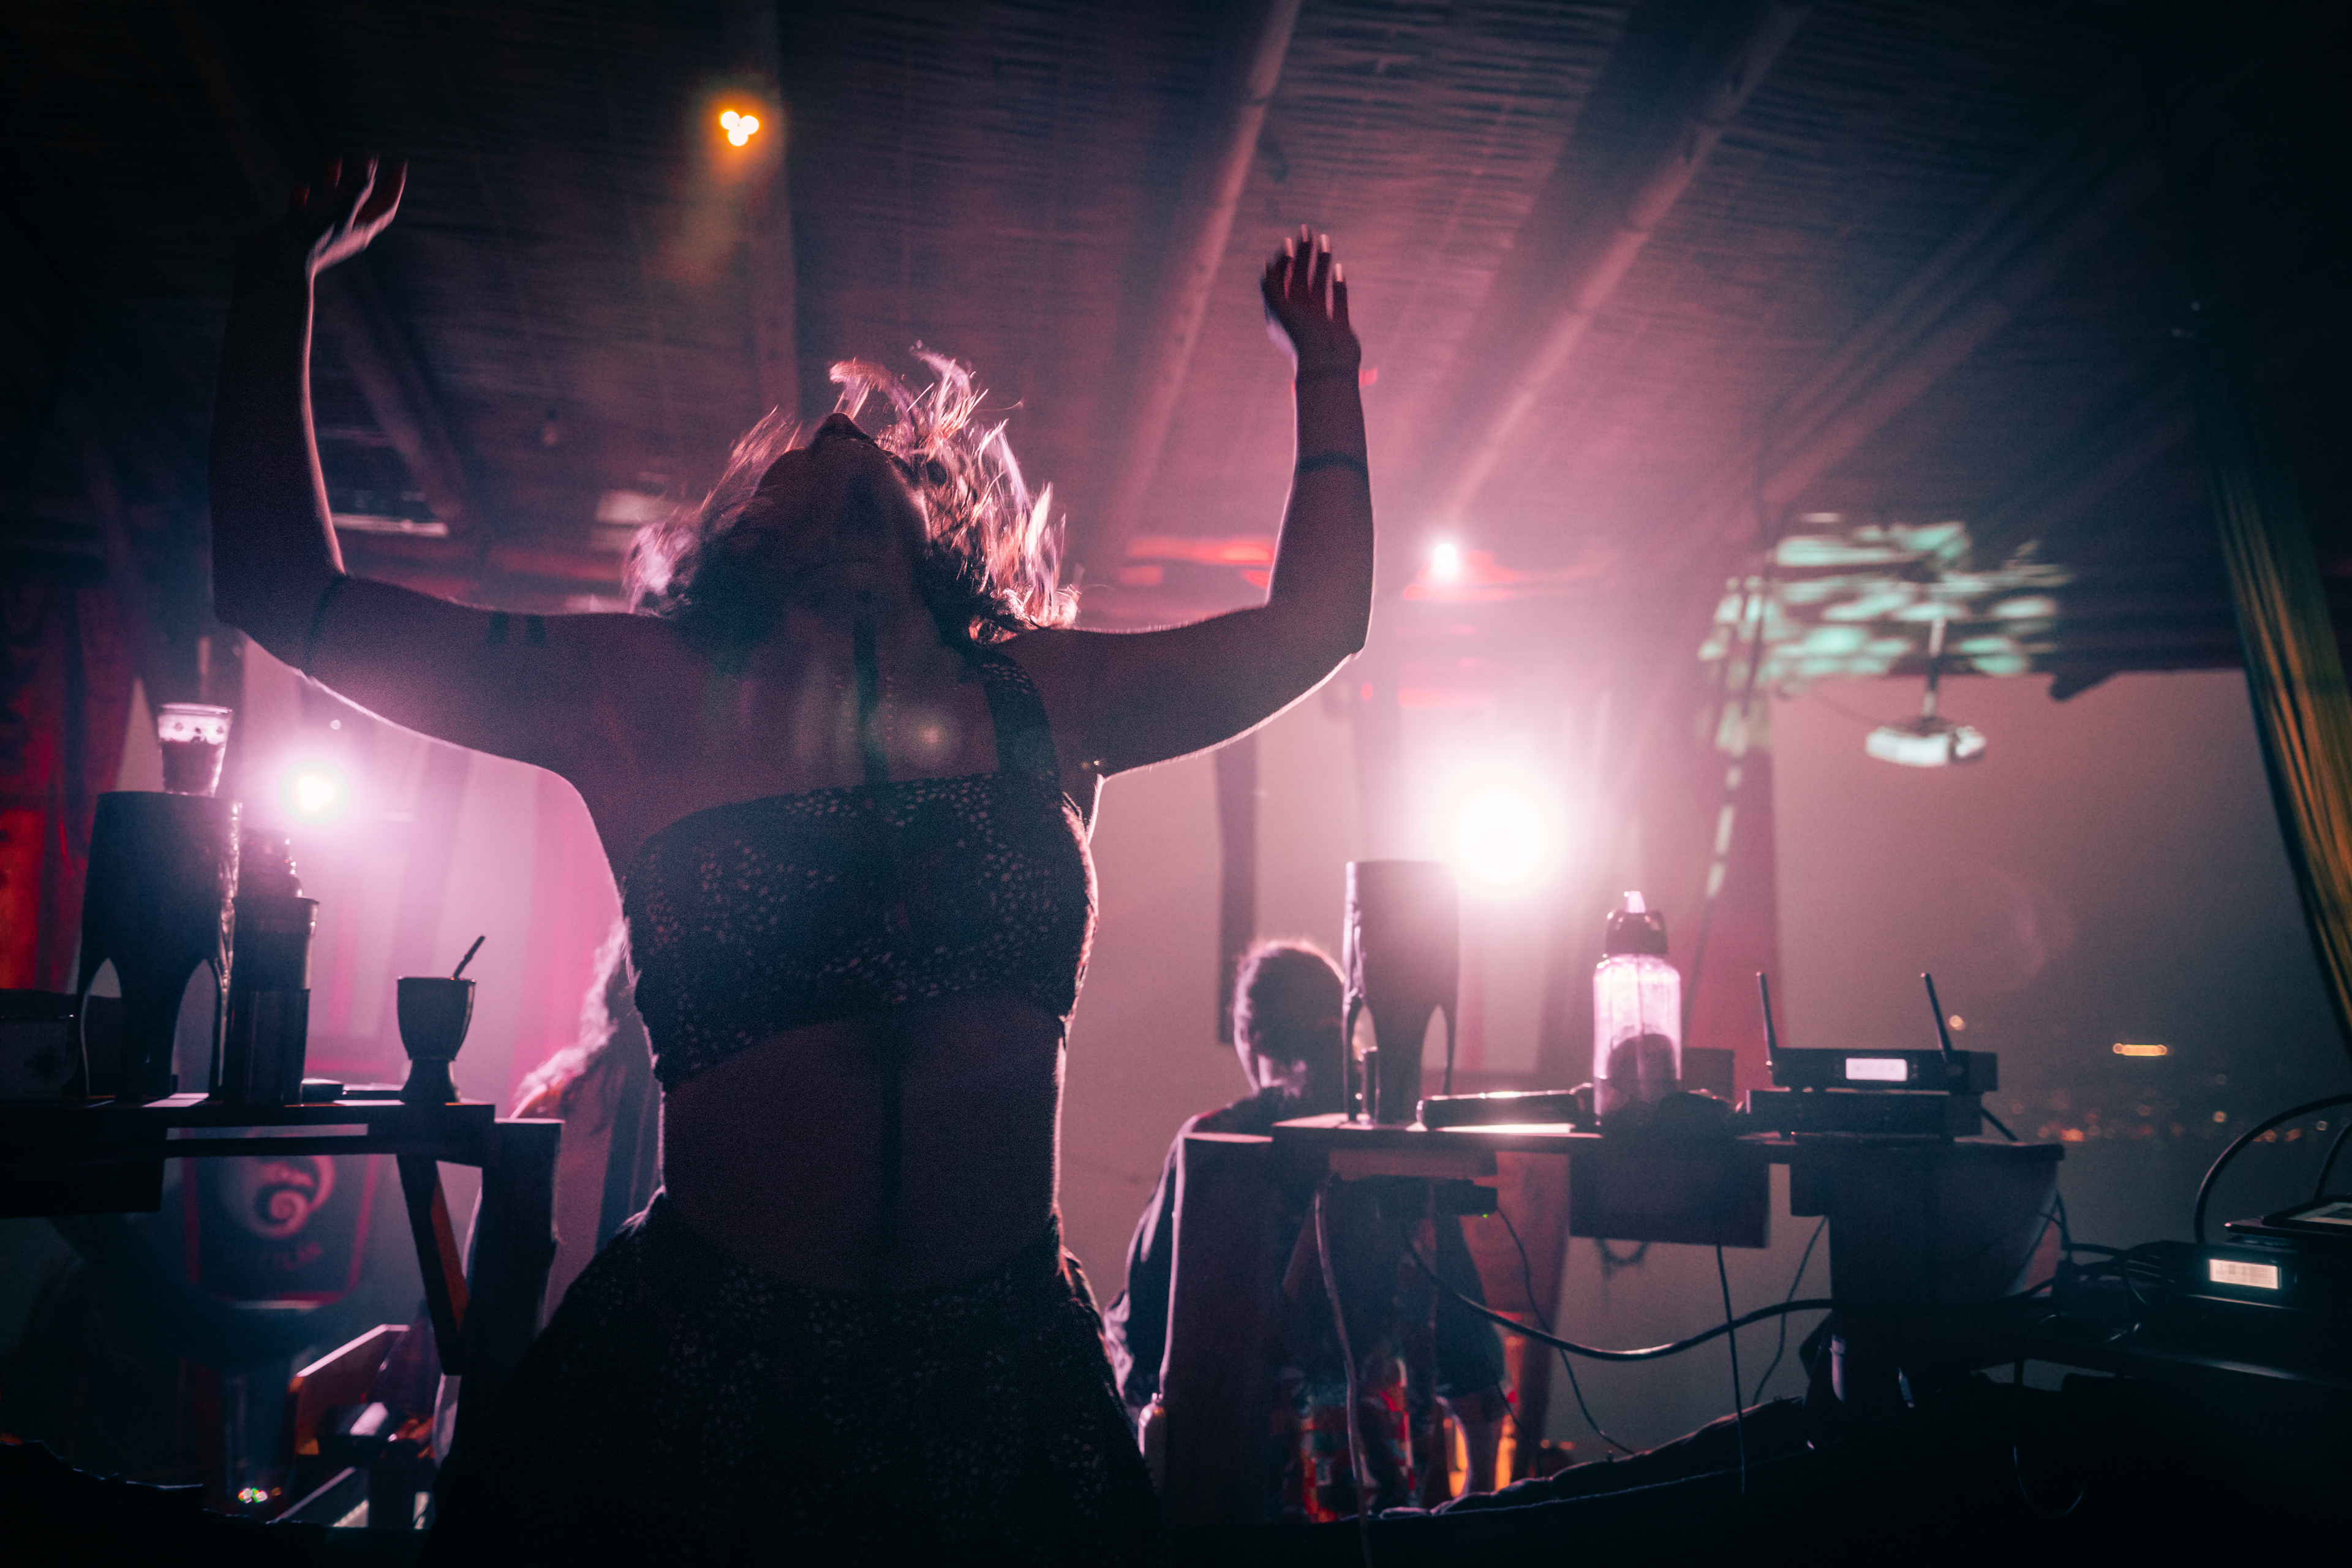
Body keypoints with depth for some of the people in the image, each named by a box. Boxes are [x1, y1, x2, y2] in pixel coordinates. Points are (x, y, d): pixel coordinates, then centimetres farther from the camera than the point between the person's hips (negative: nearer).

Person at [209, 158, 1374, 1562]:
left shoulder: (1039, 696, 4)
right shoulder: (647, 693, 0)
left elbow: (1311, 627, 16)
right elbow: (287, 591, 6)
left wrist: (1326, 367, 22)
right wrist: (281, 282, 9)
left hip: (1001, 1362, 2)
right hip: (706, 1364, -1)